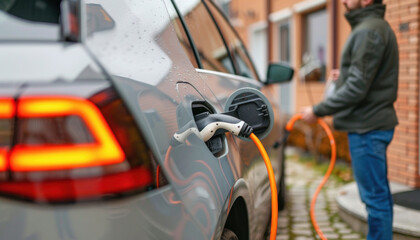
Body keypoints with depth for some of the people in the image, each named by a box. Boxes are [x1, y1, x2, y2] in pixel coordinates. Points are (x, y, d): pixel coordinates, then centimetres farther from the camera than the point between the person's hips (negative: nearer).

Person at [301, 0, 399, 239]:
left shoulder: (368, 31, -17)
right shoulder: (377, 27, 15)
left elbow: (357, 88, -22)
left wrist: (318, 110, -16)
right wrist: (344, 76, 15)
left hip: (367, 127, -11)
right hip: (373, 123, 11)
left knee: (374, 195, -2)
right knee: (377, 193, 18)